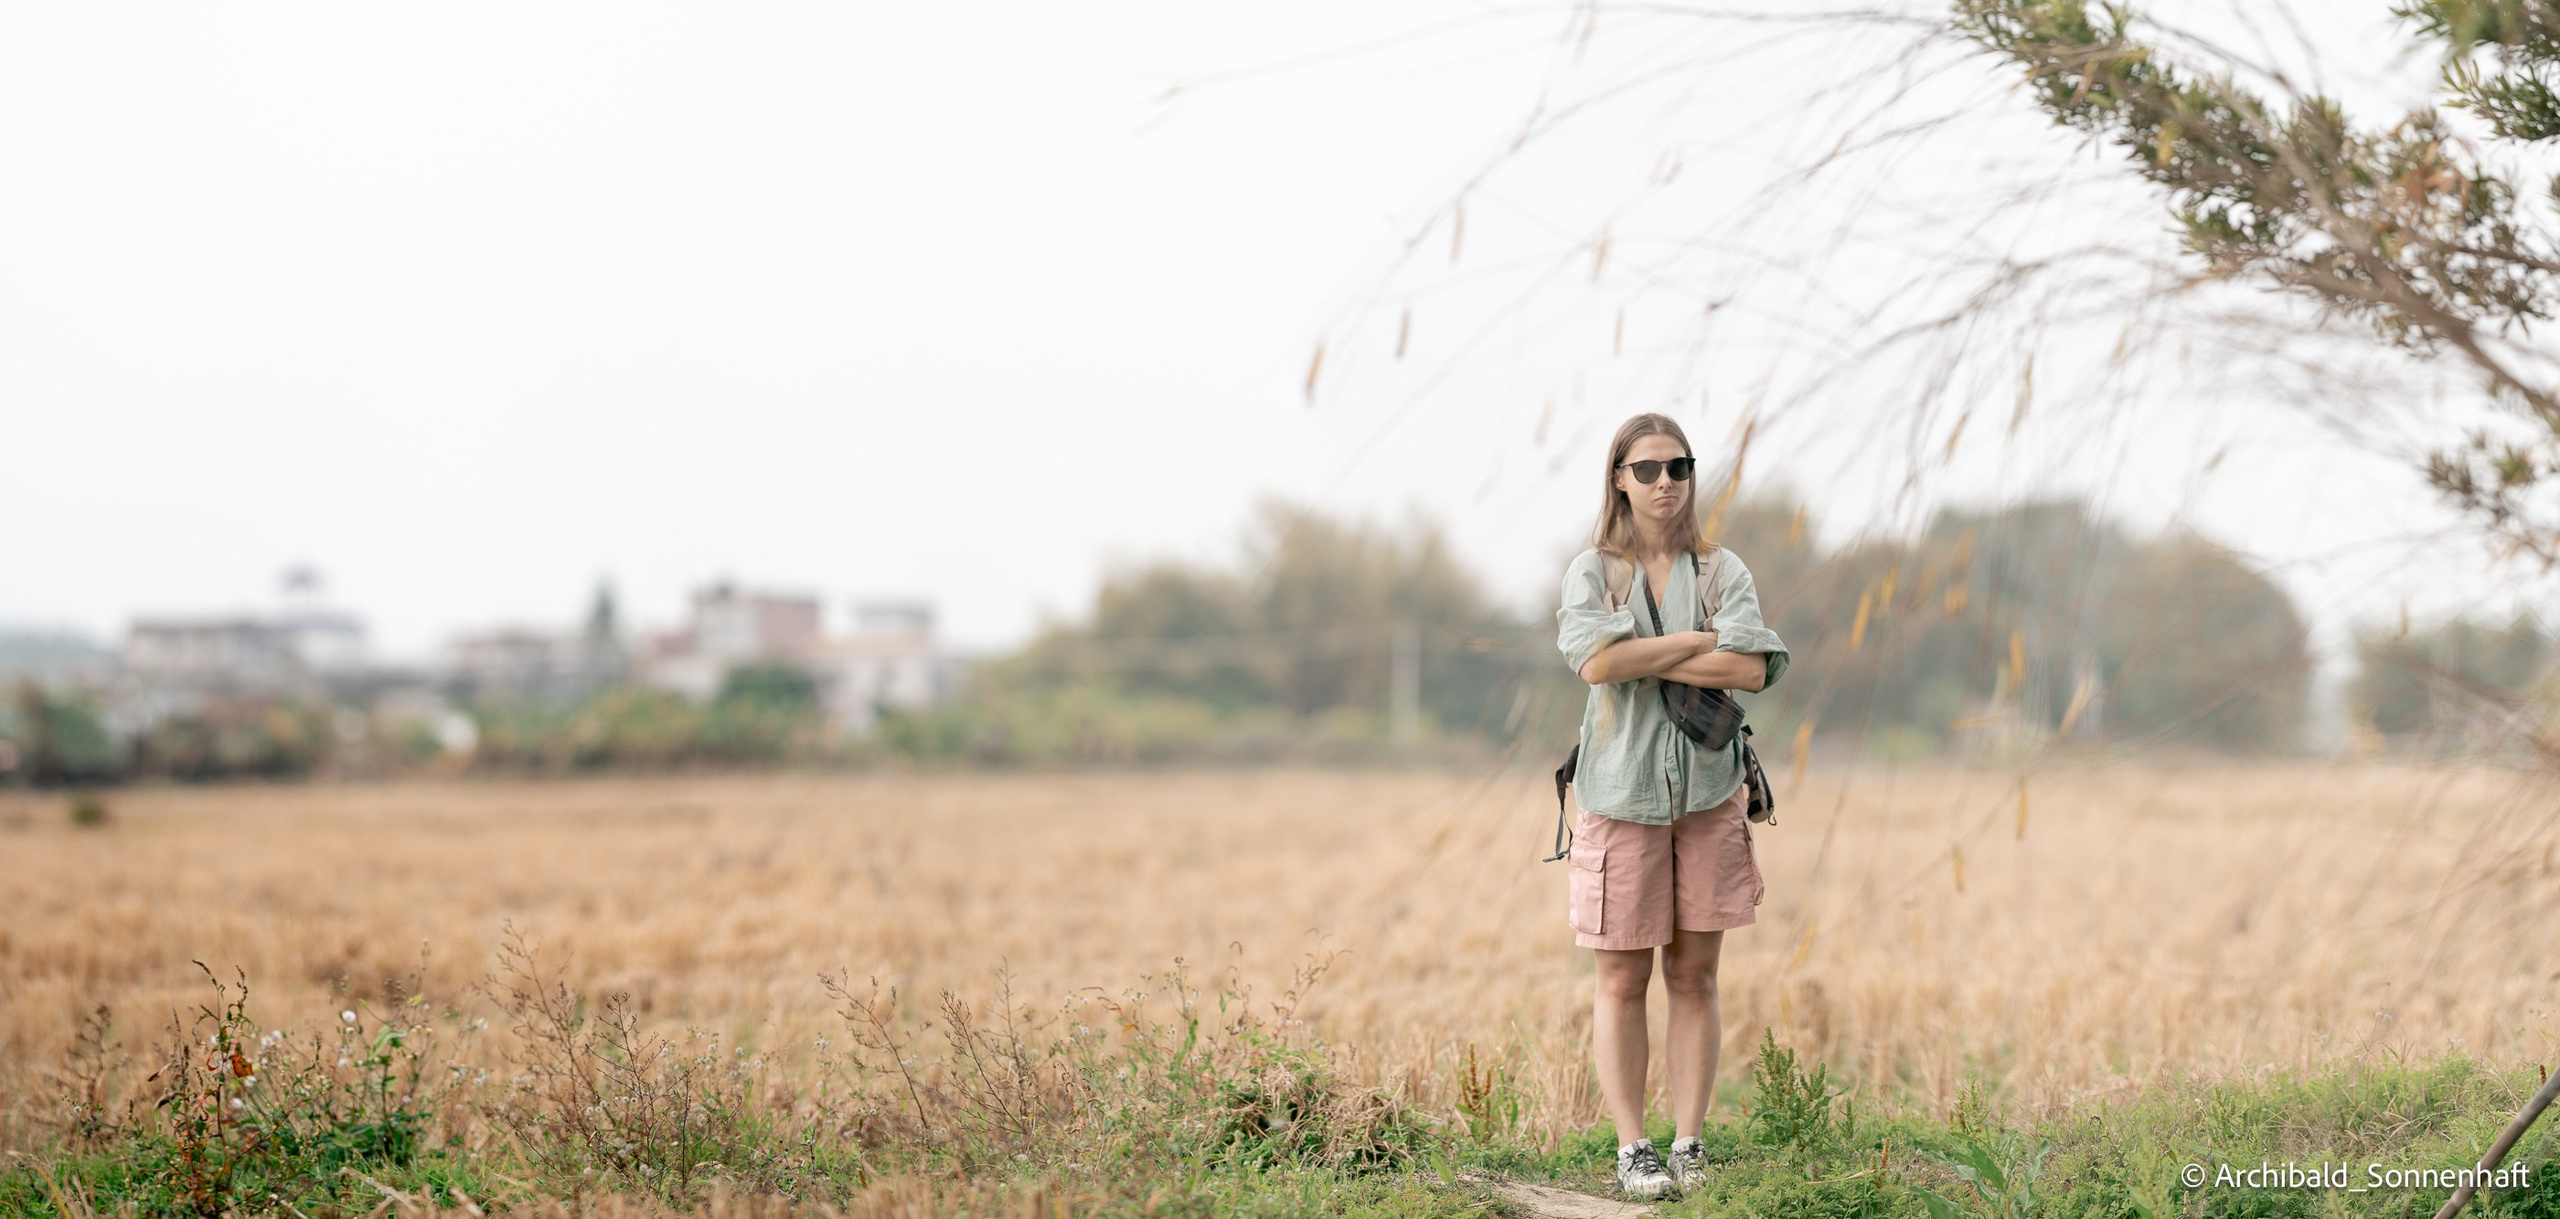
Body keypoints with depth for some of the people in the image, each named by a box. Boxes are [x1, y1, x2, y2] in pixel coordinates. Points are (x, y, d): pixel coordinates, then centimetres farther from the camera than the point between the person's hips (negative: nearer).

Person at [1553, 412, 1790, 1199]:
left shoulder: (1723, 572, 7)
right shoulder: (1593, 571, 3)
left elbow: (1754, 668, -10)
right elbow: (1595, 662, -16)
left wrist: (1642, 657, -11)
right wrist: (1700, 641, -11)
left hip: (1708, 792, 2)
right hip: (1622, 793, -2)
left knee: (1694, 977, 5)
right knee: (1622, 981, 0)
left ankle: (1689, 1142, 10)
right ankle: (1631, 1147, 6)